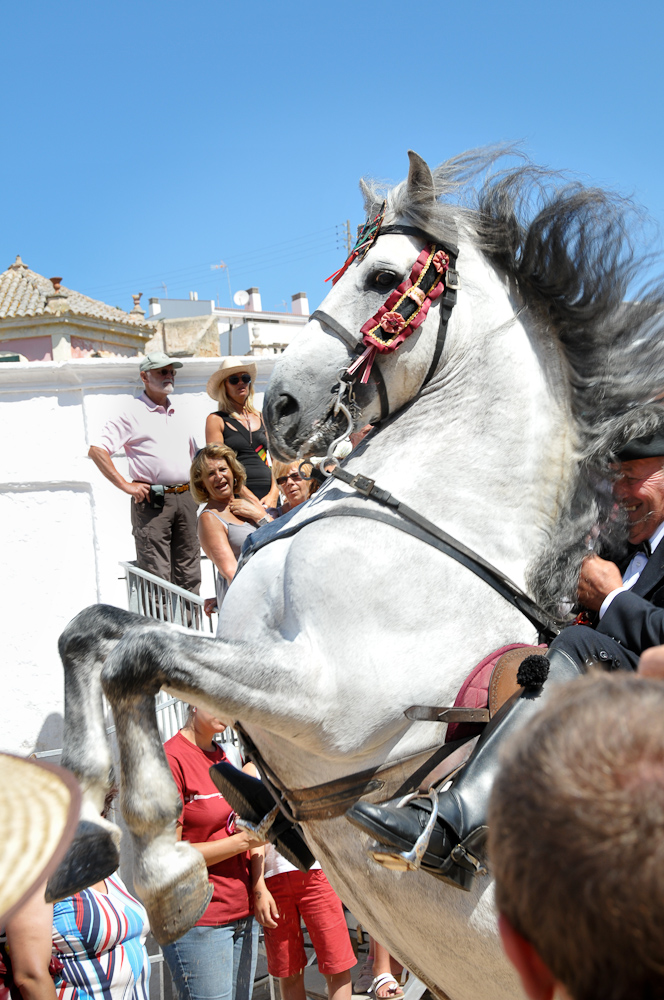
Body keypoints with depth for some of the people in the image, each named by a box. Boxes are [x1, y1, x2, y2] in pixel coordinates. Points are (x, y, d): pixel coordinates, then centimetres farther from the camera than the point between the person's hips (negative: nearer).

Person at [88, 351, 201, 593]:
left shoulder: (180, 416, 20)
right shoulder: (132, 414, -1)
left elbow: (194, 454, 32)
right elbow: (96, 449, -9)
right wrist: (126, 485, -12)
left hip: (185, 498, 6)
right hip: (152, 501, -6)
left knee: (189, 576, 7)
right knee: (156, 577, -7)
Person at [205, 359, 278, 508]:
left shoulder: (262, 418, 17)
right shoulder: (216, 420, 4)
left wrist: (274, 493, -4)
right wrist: (252, 500, -11)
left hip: (269, 496, 4)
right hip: (237, 497, -3)